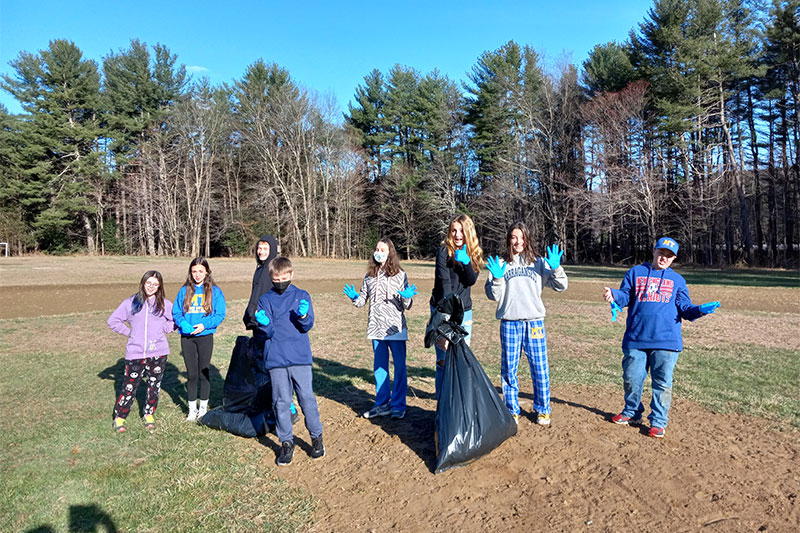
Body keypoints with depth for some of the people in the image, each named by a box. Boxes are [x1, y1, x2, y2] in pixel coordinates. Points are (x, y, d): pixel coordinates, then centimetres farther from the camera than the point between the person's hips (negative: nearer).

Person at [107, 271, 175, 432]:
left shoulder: (165, 304, 4)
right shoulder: (131, 303, 3)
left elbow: (175, 321, 11)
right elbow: (113, 321, 7)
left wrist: (162, 329, -2)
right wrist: (130, 332, 1)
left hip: (158, 353, 1)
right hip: (135, 353, -1)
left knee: (154, 385, 11)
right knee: (129, 387, 1)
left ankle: (149, 414, 28)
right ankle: (119, 417, 19)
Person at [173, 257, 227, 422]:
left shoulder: (215, 291, -1)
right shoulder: (184, 290, 6)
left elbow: (220, 314, -4)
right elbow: (176, 312, 6)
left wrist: (205, 325, -18)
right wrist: (183, 324, -13)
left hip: (205, 336, -2)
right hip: (187, 337, 2)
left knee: (203, 373, 6)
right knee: (191, 374, 7)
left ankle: (203, 407, 23)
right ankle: (192, 408, 20)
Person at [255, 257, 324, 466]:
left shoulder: (302, 296, 5)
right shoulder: (265, 300, 7)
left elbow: (308, 326, -2)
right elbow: (268, 332, 1)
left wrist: (303, 316, -23)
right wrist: (264, 323, -20)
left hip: (300, 357, -1)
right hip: (275, 359, 1)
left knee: (306, 397, 2)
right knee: (281, 401, 6)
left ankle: (317, 437, 19)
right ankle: (287, 443, 19)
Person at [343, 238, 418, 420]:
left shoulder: (400, 275, -2)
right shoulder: (369, 277, 7)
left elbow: (406, 306, -2)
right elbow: (362, 301, 11)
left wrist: (407, 298, -24)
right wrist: (354, 297, -9)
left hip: (396, 328, -3)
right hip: (376, 328, 4)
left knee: (399, 367, 3)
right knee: (379, 367, 12)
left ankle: (398, 405, 16)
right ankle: (382, 404, 25)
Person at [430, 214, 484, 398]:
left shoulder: (475, 253, 6)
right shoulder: (444, 250, -9)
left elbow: (471, 281, -4)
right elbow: (444, 281, -19)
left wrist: (466, 262, -21)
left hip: (464, 310, 5)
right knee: (444, 360, -7)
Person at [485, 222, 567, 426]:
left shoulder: (539, 263, 8)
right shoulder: (500, 264, 7)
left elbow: (560, 286, 5)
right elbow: (493, 295, 2)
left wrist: (556, 268, -11)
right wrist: (496, 278, -15)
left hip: (534, 322, 0)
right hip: (509, 323, 0)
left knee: (540, 368, 5)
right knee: (509, 368, 5)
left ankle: (542, 410, 22)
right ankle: (512, 411, 20)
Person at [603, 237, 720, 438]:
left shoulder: (677, 280, 15)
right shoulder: (635, 273, 11)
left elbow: (684, 308, 10)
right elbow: (625, 297, 4)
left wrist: (700, 310, -11)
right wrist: (613, 295, -18)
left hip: (666, 341, 0)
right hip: (635, 339, 0)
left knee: (662, 383, 1)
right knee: (631, 379, 8)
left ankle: (658, 422, 13)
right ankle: (632, 413, 27)